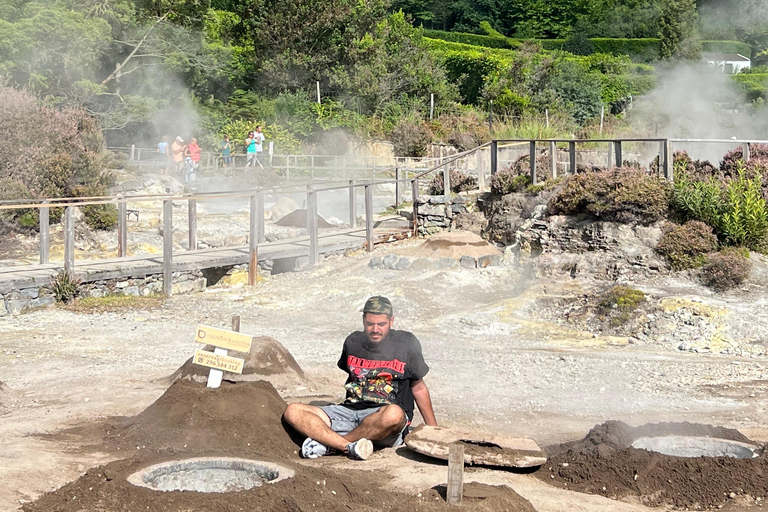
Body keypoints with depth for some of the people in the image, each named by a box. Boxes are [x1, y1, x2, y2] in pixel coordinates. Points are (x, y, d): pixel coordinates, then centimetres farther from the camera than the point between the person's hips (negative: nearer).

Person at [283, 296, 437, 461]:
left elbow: (418, 387, 12)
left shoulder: (406, 343, 4)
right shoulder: (353, 342, 13)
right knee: (293, 412, -16)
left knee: (393, 415, -42)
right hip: (350, 411, 4)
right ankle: (349, 447, -39)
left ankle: (328, 444, -25)